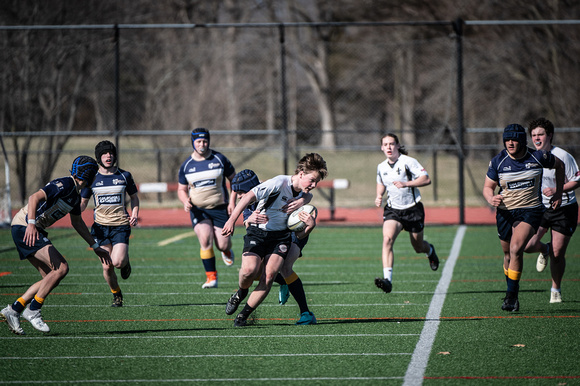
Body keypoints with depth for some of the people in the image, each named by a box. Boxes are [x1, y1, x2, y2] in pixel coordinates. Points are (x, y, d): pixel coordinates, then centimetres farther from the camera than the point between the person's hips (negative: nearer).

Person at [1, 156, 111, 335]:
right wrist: (31, 224, -40)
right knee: (61, 268, -17)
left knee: (52, 278, 5)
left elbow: (77, 222, 30)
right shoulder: (64, 185, -16)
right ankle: (33, 310, -11)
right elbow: (34, 198, -27)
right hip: (24, 226, -10)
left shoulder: (75, 195, 15)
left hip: (33, 230, 10)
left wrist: (96, 247, 31)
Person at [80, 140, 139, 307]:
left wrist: (134, 214, -1)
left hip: (121, 226, -1)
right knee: (107, 267, -4)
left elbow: (134, 197, 17)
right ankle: (117, 296, 19)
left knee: (117, 262, -19)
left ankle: (126, 260, 19)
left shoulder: (124, 176, 3)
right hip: (101, 226, 1)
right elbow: (83, 202, 12)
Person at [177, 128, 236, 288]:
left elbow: (234, 179, 6)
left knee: (223, 244, -4)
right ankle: (211, 277, -12)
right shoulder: (186, 165, 2)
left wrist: (232, 201, -5)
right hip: (198, 209, 1)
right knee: (205, 239, -21)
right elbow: (181, 189, 12)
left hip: (219, 207, 0)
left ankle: (226, 251, 37)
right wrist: (185, 201, -10)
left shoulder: (219, 159, -3)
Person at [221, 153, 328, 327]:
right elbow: (249, 196, -24)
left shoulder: (304, 194, 5)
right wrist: (232, 220, -33)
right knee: (250, 270, -26)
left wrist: (300, 205, -7)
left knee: (269, 275, -18)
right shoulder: (280, 183, -18)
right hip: (257, 232, -5)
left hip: (281, 236, 5)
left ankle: (243, 315, -6)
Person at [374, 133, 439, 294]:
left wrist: (406, 184, -31)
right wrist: (379, 196, 6)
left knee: (418, 247, 11)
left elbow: (426, 179, -20)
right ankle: (387, 279, -32)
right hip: (393, 209, 3)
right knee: (387, 239, -24)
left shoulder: (408, 162, -11)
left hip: (413, 209, -3)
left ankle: (430, 251, 52)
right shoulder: (381, 167, 6)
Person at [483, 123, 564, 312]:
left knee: (516, 249, -22)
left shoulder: (538, 157, -7)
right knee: (508, 255, 10)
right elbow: (487, 187, 4)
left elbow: (559, 165, 12)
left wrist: (559, 192, 9)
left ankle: (511, 295, -16)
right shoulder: (498, 161, -5)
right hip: (505, 212, 3)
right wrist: (491, 198, -19)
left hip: (530, 210, -3)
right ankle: (512, 293, 31)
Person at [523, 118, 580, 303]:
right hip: (540, 208, 4)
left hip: (564, 209, -4)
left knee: (557, 254, -3)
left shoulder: (563, 156, -13)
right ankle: (544, 250, 22)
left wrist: (557, 190, -21)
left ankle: (556, 290, 20)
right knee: (528, 245, -16)